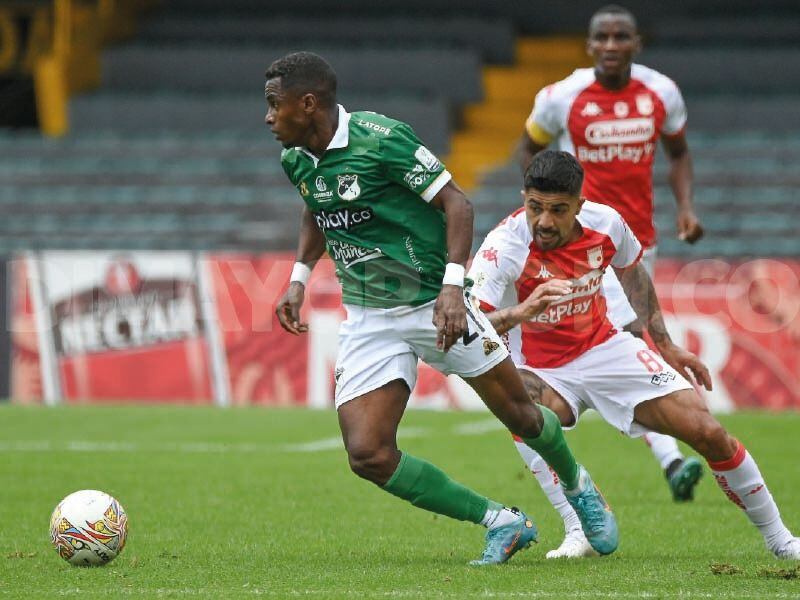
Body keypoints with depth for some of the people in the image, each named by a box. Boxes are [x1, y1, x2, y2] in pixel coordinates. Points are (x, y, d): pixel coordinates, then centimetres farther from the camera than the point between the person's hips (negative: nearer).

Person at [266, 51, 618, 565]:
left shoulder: (381, 138, -20)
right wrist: (300, 277, 12)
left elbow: (456, 203, -17)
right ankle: (501, 523, 2)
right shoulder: (295, 160, 1)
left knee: (520, 415, 4)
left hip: (433, 304, -5)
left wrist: (453, 285, -27)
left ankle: (578, 487, 38)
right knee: (368, 455, -11)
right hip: (368, 318, 6)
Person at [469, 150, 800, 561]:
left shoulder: (606, 223, -13)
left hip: (605, 349, 3)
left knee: (709, 434, -5)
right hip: (543, 369, -3)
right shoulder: (505, 246, -26)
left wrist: (665, 345, 17)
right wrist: (521, 312, -53)